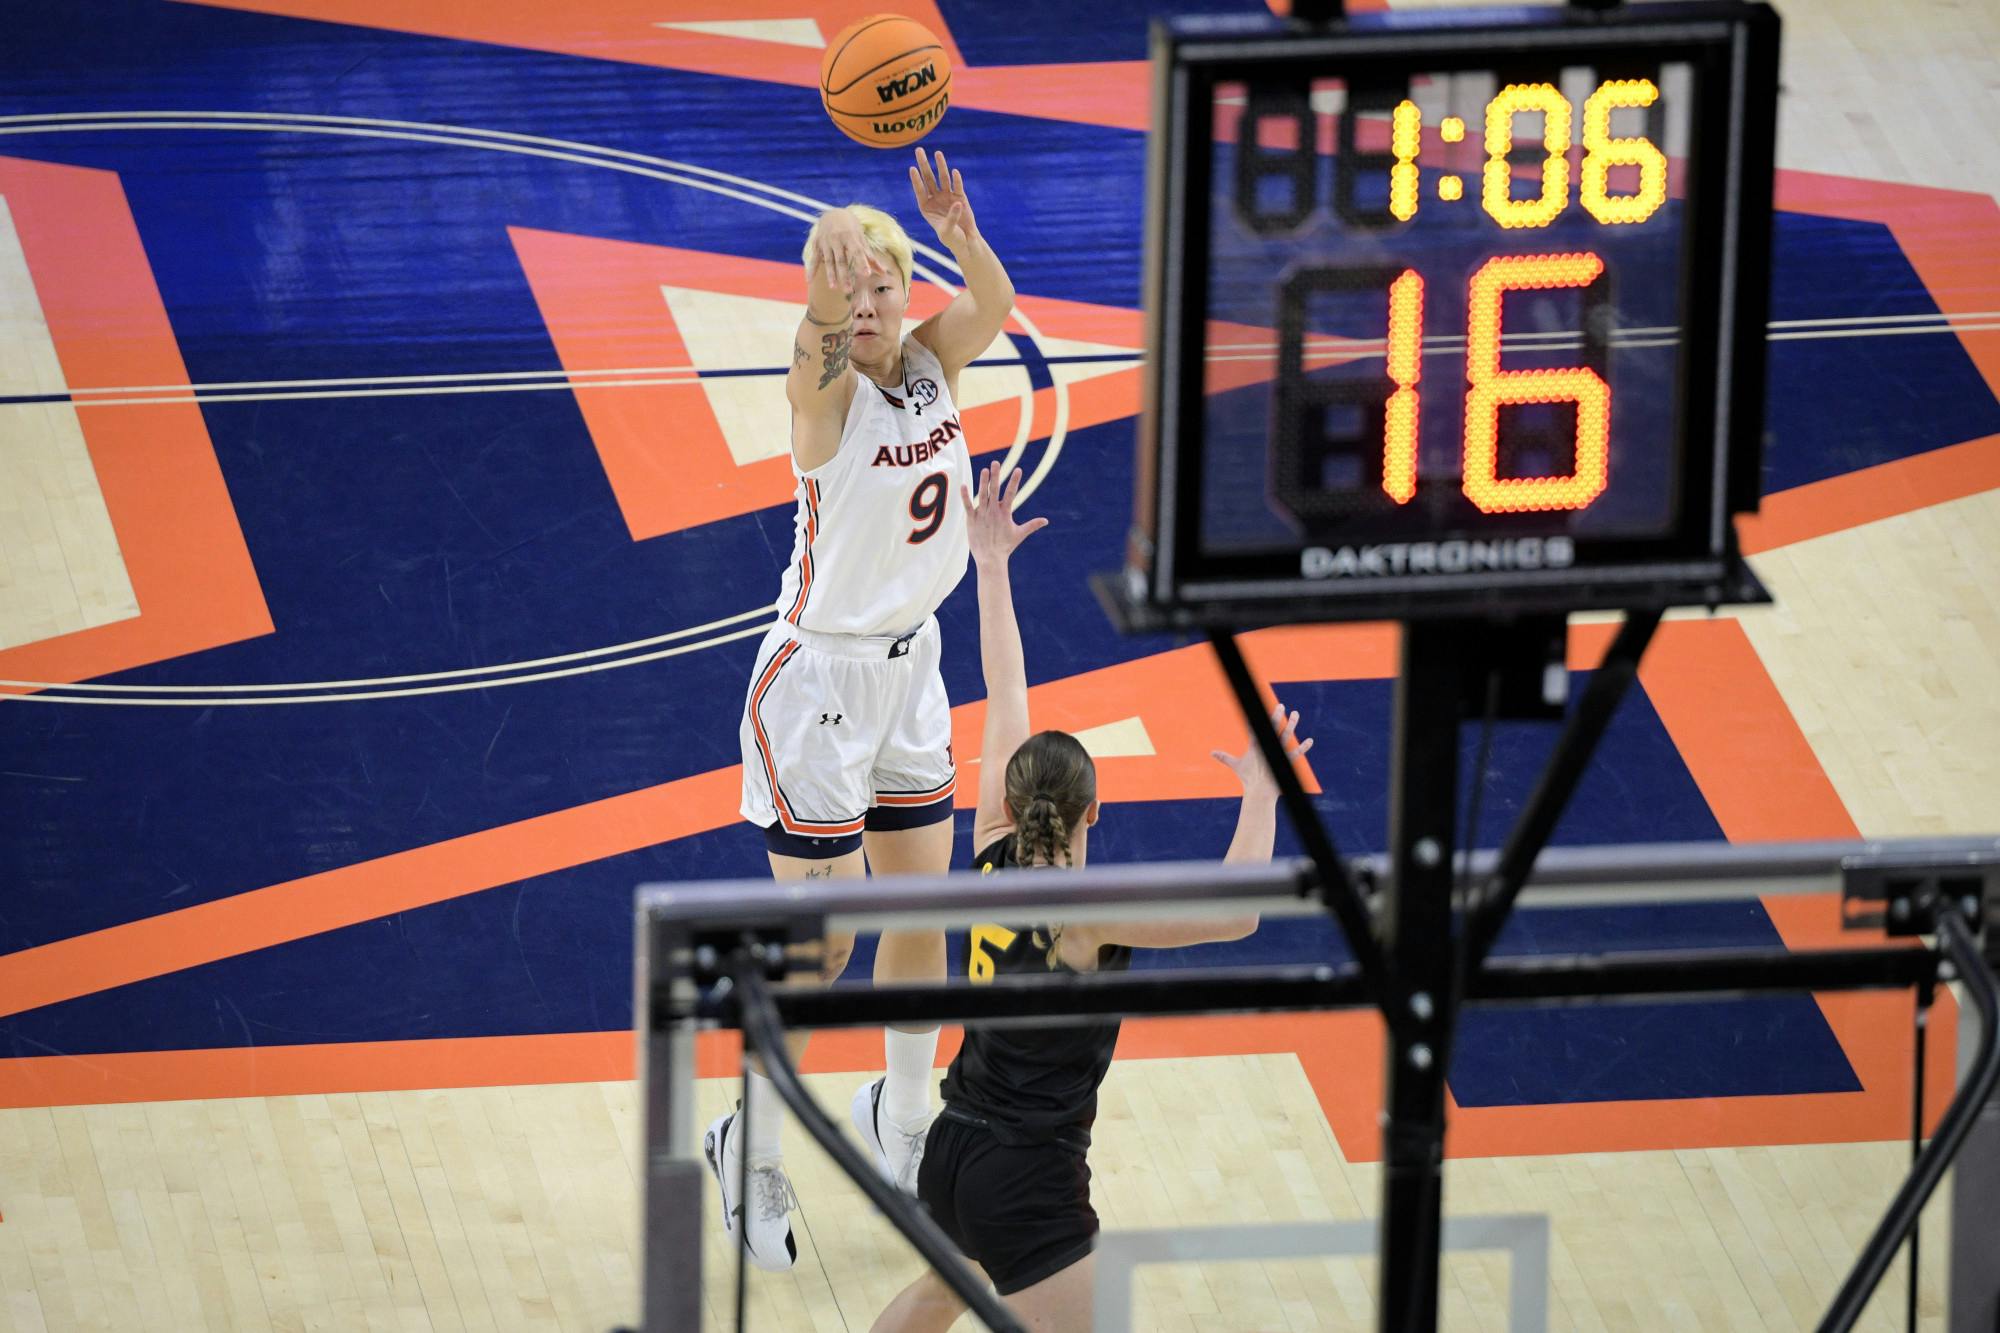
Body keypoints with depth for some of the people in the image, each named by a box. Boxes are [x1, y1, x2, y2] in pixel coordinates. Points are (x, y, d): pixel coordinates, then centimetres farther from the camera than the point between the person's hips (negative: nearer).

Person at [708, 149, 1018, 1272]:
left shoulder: (932, 361, -5)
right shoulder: (824, 390, -20)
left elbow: (994, 306, -26)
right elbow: (819, 359, -46)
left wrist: (962, 238, -48)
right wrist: (828, 306, -68)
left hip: (908, 667, 7)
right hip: (817, 677, -7)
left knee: (923, 911, 17)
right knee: (818, 944, -3)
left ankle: (902, 1118, 38)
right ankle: (752, 1151, 14)